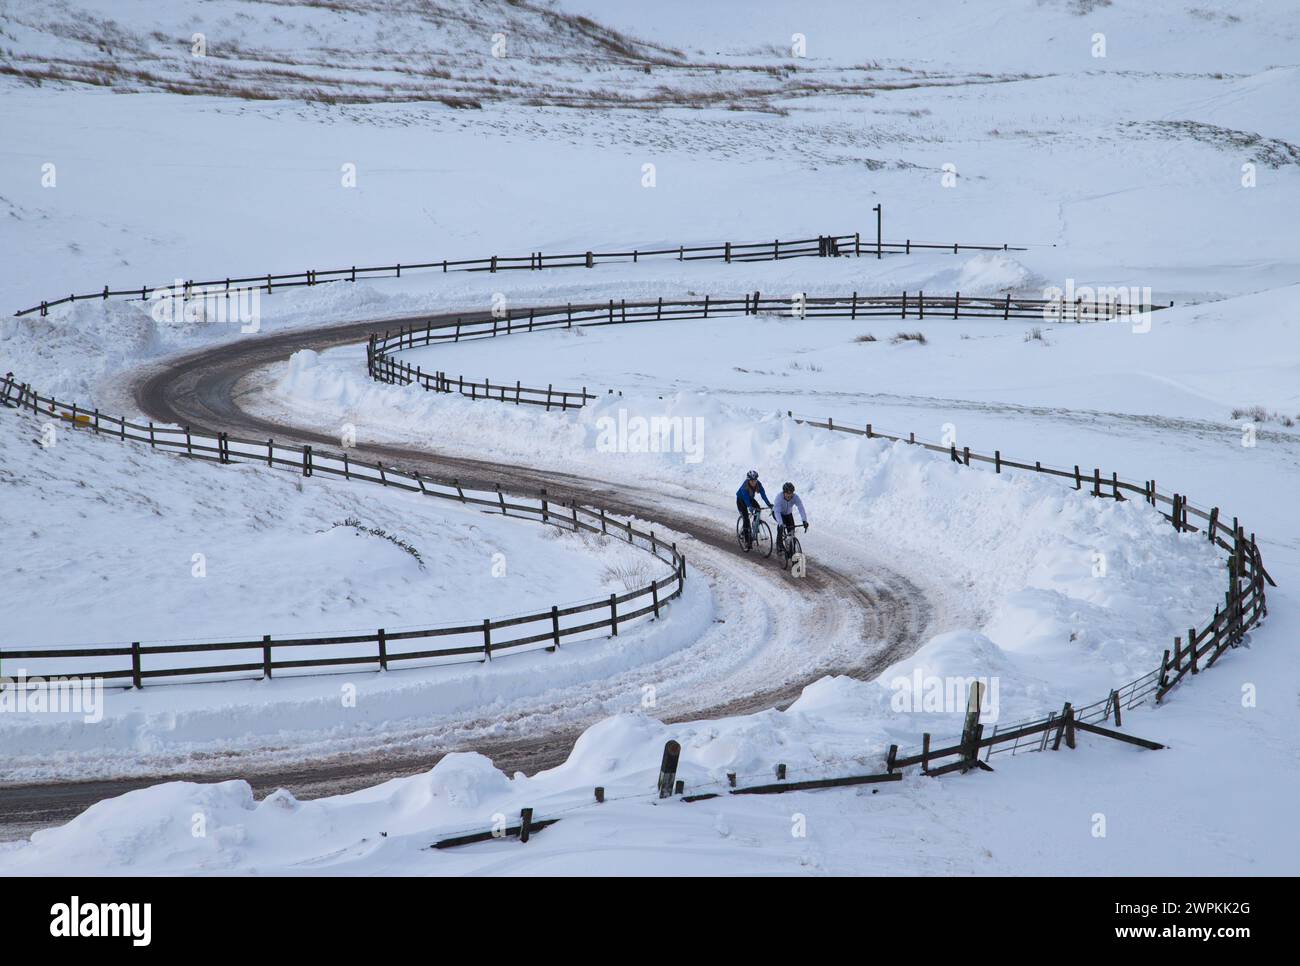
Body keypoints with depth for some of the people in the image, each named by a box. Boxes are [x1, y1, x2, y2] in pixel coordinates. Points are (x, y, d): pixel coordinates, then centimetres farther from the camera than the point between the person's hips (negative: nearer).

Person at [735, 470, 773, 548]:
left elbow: (763, 494, -28)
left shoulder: (758, 484, -23)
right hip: (741, 500, -5)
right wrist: (750, 506, -59)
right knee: (746, 519, -14)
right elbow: (746, 497, -44)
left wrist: (769, 504, -41)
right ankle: (747, 542, -8)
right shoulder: (745, 485, -36)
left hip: (750, 499, 5)